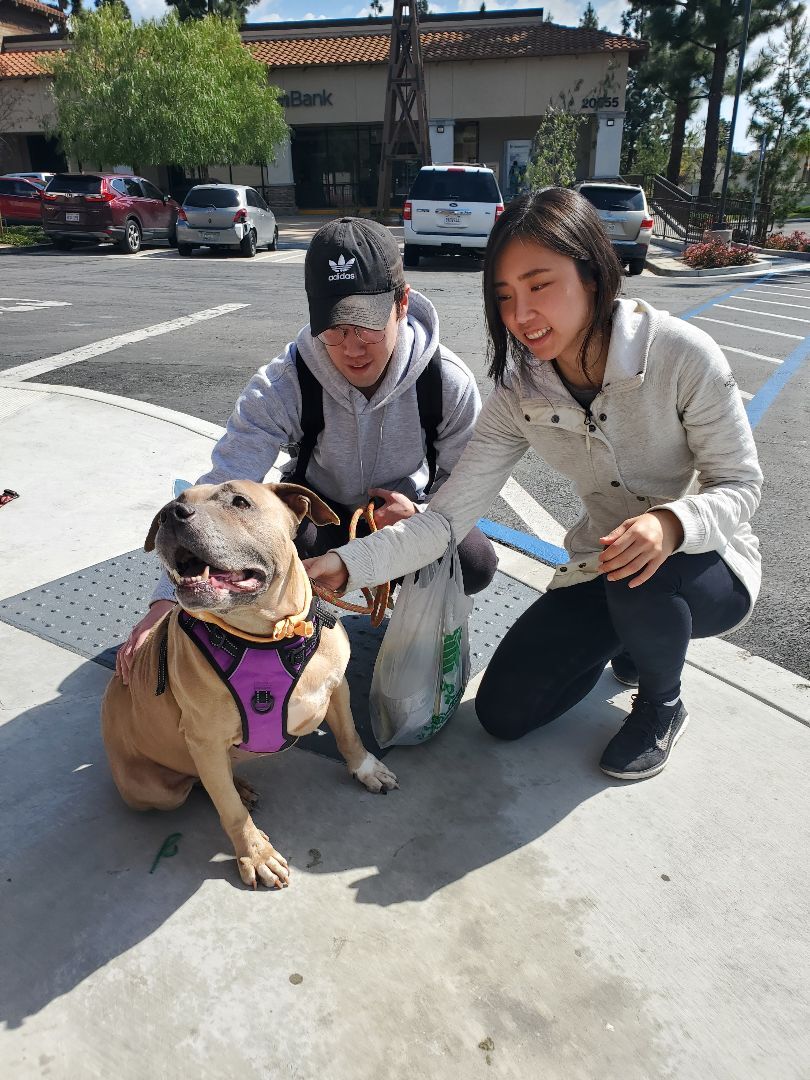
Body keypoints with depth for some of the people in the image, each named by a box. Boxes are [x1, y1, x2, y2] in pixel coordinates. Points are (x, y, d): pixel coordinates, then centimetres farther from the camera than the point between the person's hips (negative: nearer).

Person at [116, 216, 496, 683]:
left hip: (409, 509, 1)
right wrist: (169, 598, -45)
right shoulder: (282, 385, -28)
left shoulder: (449, 382, -25)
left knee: (476, 564, -28)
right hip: (319, 510, 0)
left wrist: (420, 511, -33)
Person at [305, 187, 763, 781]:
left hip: (708, 561, -3)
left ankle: (663, 705, -2)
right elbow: (449, 515, -18)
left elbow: (741, 486, -16)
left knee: (642, 582, -39)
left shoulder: (681, 354, -25)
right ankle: (636, 635, 23)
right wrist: (345, 563, -31)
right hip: (601, 564, 4)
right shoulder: (519, 396, -13)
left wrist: (671, 522, -39)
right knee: (504, 711, 0)